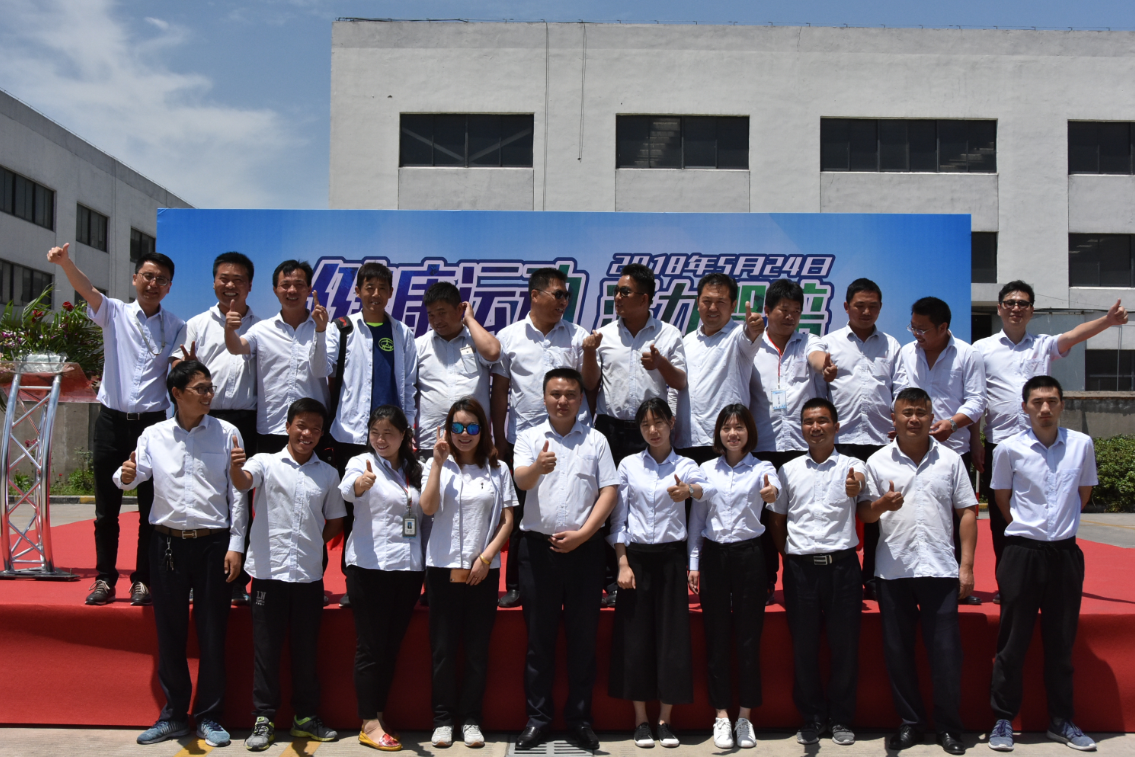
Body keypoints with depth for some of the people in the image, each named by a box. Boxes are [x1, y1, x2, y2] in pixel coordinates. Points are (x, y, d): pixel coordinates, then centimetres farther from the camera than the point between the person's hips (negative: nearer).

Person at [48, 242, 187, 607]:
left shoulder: (176, 327, 5)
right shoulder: (115, 313, 3)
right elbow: (88, 290, -15)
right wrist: (65, 262, -32)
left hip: (152, 422, 0)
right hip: (112, 419, 0)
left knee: (151, 508, 3)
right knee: (106, 507, 7)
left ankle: (143, 580, 14)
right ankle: (105, 579, 17)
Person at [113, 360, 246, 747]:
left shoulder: (226, 433, 0)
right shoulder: (154, 435, 5)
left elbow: (237, 493, 0)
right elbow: (133, 475, 1)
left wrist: (235, 545, -4)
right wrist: (126, 476, -24)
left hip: (213, 542, -2)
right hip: (167, 542, 2)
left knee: (212, 632, 4)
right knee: (169, 632, 9)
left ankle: (209, 716, 17)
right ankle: (174, 715, 23)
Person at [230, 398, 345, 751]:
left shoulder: (328, 474, 9)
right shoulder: (266, 463, 0)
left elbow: (334, 522, 17)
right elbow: (244, 482, -21)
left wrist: (313, 545, 4)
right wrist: (236, 467, -43)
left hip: (309, 574, 3)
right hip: (269, 572, -2)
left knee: (306, 648, 10)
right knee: (266, 647, 3)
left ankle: (306, 717, 22)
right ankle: (263, 719, 13)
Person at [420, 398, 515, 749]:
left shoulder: (498, 469, 6)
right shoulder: (436, 465, 4)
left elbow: (508, 519, 5)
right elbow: (428, 508, -12)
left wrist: (486, 557, -5)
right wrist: (439, 461, -14)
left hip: (483, 570, 1)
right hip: (443, 568, -1)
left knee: (478, 649, 5)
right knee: (443, 648, 3)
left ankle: (470, 718, 15)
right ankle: (443, 718, 14)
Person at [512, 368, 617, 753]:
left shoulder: (596, 440, 7)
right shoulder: (529, 438, 5)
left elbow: (609, 491, 2)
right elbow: (521, 480, -13)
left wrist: (582, 533, -9)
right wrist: (538, 467, -37)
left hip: (583, 547, 0)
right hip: (538, 546, 0)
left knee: (583, 635, 5)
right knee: (539, 636, 6)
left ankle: (580, 718, 16)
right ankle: (538, 717, 15)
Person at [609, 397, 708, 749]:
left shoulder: (685, 466, 3)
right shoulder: (628, 465, 4)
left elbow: (706, 488, -18)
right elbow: (618, 517, 2)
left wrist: (690, 490, -41)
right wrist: (623, 564, -7)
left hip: (671, 557, 0)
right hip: (636, 556, 1)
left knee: (673, 635, 1)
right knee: (635, 636, 2)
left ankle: (665, 720, 14)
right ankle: (641, 720, 14)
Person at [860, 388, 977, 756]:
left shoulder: (950, 459, 6)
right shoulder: (878, 462, 4)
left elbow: (967, 512, 6)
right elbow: (864, 514, 6)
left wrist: (966, 566, 0)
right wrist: (882, 504, -17)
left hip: (940, 569, 0)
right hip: (893, 570, 1)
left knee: (945, 650, 1)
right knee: (897, 650, 7)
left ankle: (949, 726, 15)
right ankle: (910, 722, 20)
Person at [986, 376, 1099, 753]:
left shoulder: (1082, 444, 0)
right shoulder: (1009, 449, -5)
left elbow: (1084, 492, 15)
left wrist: (1062, 523, 13)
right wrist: (1029, 526, 9)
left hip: (1065, 552, 2)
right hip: (1022, 552, -2)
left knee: (1062, 642, 11)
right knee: (1012, 642, 3)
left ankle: (1061, 721, 24)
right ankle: (1003, 720, 13)